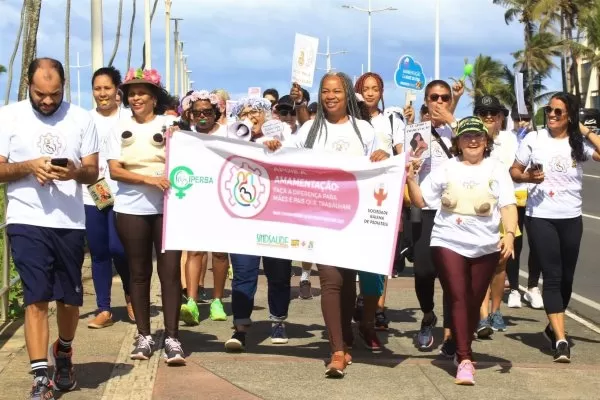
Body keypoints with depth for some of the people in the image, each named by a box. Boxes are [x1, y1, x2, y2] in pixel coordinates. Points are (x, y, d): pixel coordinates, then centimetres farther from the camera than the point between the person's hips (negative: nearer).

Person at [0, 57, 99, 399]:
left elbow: (93, 172, 5)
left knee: (70, 298, 12)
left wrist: (75, 172, -17)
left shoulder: (82, 118, 4)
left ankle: (64, 352, 39)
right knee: (37, 299, -6)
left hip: (71, 222, 2)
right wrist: (29, 167, -18)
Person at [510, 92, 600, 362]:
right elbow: (514, 171, 5)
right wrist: (527, 177, -15)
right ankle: (561, 340, -12)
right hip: (540, 217, -2)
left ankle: (553, 328, 32)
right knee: (552, 276, -8)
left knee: (566, 277, 11)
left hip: (571, 218, 2)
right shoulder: (534, 139, 0)